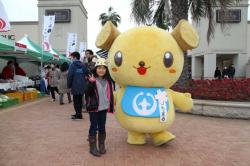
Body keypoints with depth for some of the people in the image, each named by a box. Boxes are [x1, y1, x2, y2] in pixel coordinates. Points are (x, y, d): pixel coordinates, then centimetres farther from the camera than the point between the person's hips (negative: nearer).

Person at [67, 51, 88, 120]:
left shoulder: (72, 65, -9)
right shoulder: (83, 65, 8)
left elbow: (70, 76, -12)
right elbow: (86, 74, 8)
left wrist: (69, 85, -3)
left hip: (75, 86, -6)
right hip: (82, 86, 6)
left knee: (76, 101, 1)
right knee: (80, 100, 15)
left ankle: (78, 114, 0)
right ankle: (79, 113, 22)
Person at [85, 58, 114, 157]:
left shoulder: (108, 81, 6)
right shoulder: (92, 80, -8)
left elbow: (110, 94, 12)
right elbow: (87, 94, -16)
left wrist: (111, 106, 11)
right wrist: (91, 84, -31)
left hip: (104, 108, 4)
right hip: (94, 108, -4)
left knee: (102, 127, 14)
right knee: (93, 127, 4)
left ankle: (102, 146, 27)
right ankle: (92, 147, 15)